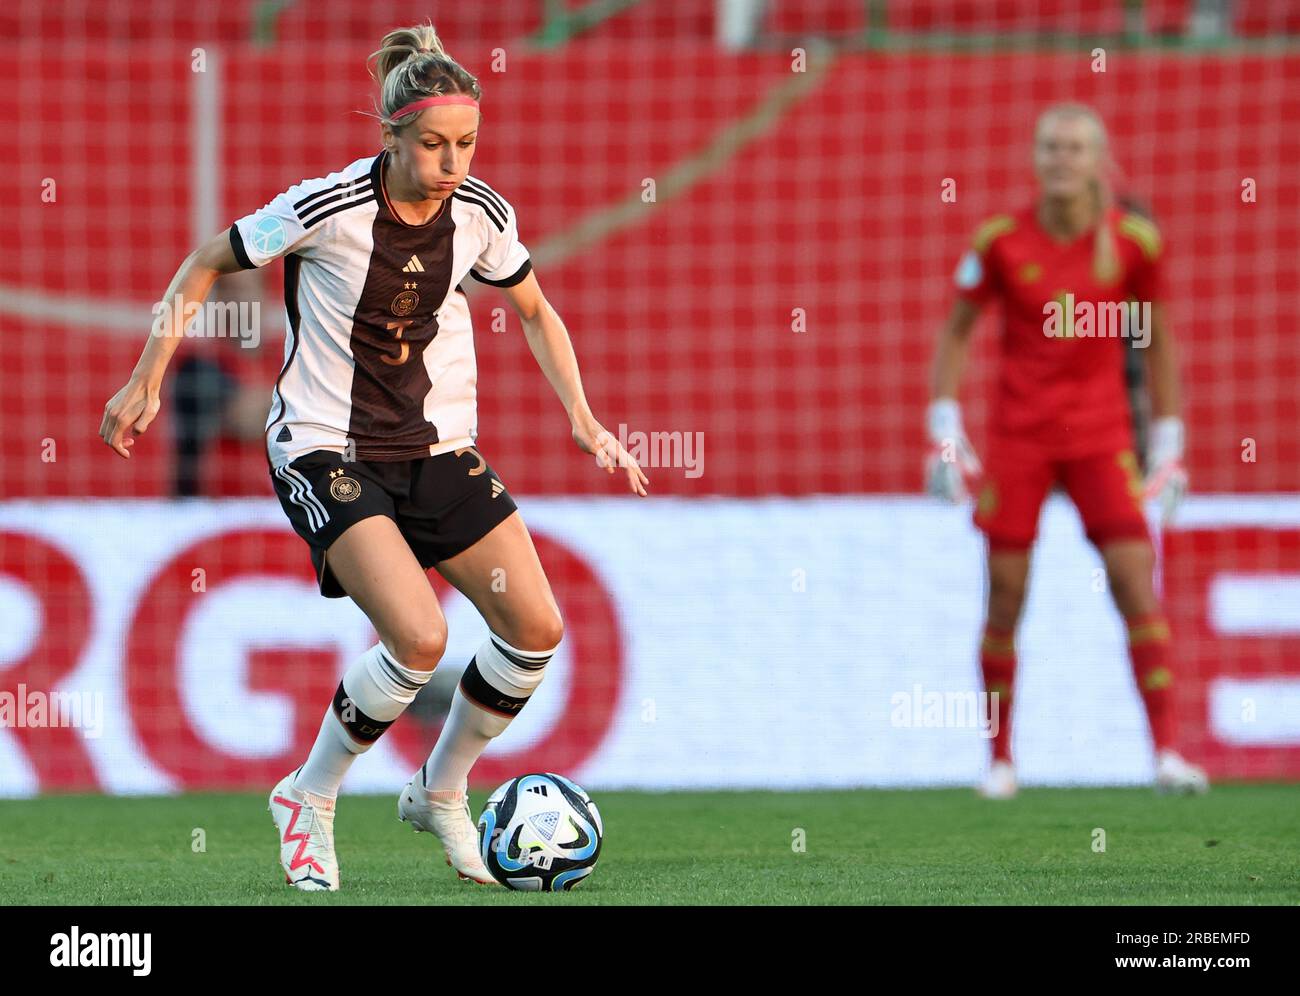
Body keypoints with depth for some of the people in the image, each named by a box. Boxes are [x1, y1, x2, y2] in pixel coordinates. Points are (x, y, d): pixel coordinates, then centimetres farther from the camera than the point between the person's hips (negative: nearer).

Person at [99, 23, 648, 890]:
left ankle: (441, 792, 21)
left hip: (440, 447, 6)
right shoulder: (326, 209, -20)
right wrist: (147, 385, -1)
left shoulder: (481, 214, -6)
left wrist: (583, 417, 3)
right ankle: (310, 801, 1)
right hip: (326, 450, -6)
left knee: (537, 629, -4)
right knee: (420, 638, -23)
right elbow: (207, 266, -4)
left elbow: (535, 312, 14)